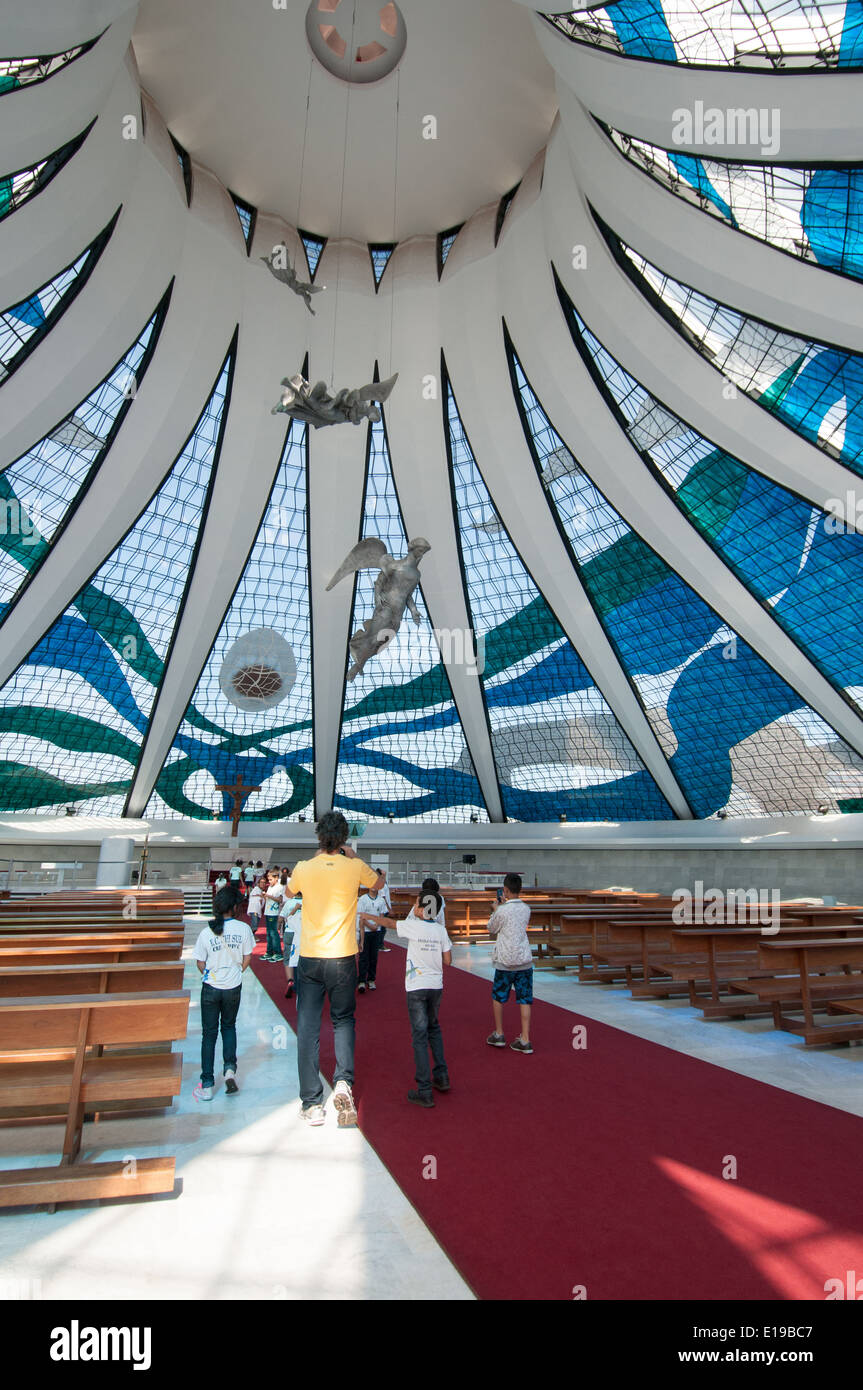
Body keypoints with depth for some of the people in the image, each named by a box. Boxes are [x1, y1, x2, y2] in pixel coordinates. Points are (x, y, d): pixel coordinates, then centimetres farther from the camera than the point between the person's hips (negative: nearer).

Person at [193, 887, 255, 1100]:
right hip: (233, 987, 1)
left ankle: (207, 1085, 12)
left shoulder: (206, 933, -14)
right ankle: (230, 1068, 7)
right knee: (229, 1027, 23)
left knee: (209, 1033, 10)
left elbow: (200, 963, -4)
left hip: (210, 988, -1)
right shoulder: (243, 929, -12)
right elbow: (247, 958, -2)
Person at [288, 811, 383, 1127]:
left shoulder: (303, 868, -5)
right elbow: (379, 883, 15)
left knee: (307, 1028, 8)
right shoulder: (354, 867, -7)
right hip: (343, 959, 0)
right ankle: (344, 1082, -2)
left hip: (309, 959, 0)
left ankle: (312, 1104, 12)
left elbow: (290, 891, 19)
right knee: (343, 1020, 18)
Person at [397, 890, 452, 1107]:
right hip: (436, 986, 5)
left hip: (416, 987, -4)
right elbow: (447, 960, 2)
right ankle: (441, 1077, 27)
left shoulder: (412, 927, -11)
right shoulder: (441, 930, 0)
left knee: (419, 1035, 0)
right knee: (434, 1028, 23)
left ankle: (425, 1092, 1)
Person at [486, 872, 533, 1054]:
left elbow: (491, 929, 2)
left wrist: (495, 910, 15)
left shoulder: (502, 910, -14)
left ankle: (499, 1035, 25)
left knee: (498, 997, 15)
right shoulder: (526, 909, 2)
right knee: (524, 999, 7)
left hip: (505, 962, -4)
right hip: (525, 960, 4)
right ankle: (525, 1040, 6)